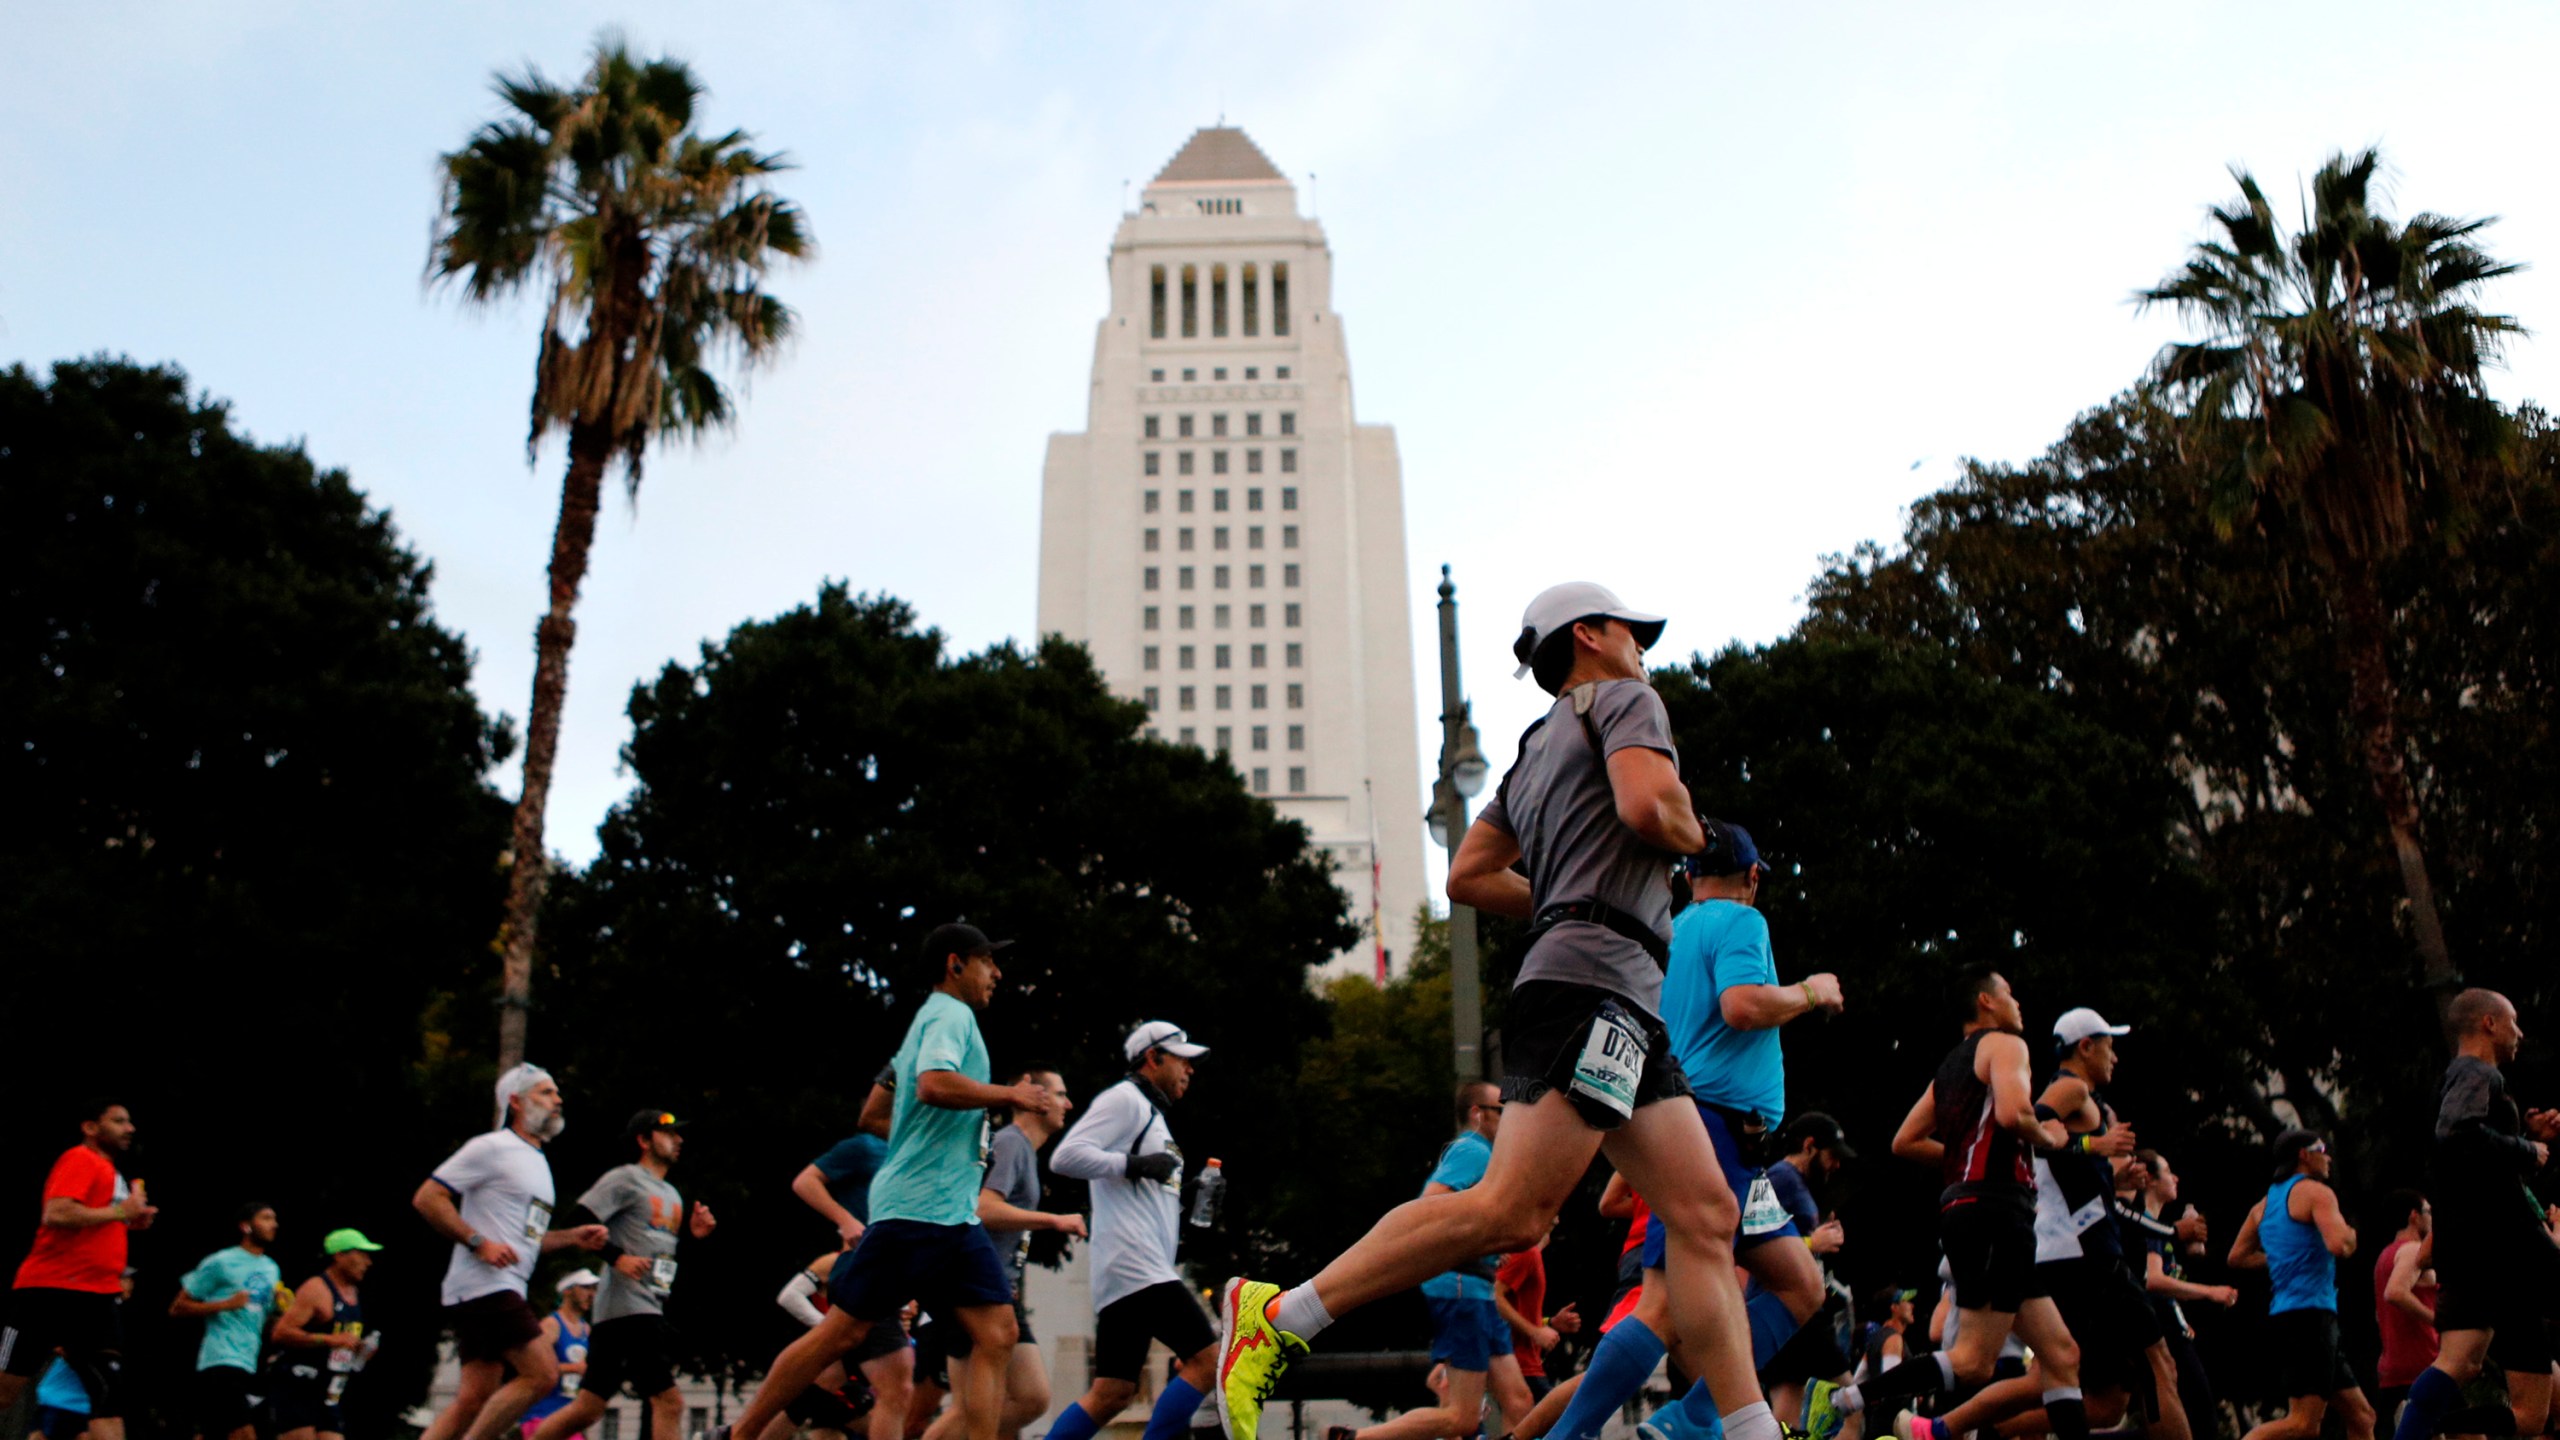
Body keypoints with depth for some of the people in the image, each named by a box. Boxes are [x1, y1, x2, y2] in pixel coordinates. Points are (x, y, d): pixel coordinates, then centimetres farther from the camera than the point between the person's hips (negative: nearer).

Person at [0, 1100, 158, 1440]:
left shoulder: (109, 1171, 20)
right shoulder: (81, 1159, -8)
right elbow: (55, 1214, -24)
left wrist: (131, 1221, 13)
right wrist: (120, 1212, -15)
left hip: (97, 1296, 9)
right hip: (50, 1291, -8)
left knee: (110, 1390, -4)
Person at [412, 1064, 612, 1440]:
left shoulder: (538, 1162, 23)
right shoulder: (491, 1148, -5)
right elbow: (427, 1198, -12)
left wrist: (573, 1237, 13)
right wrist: (479, 1242, -19)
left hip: (505, 1291, 9)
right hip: (484, 1285, -9)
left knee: (474, 1399, 5)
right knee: (543, 1372, -15)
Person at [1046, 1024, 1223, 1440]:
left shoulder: (1149, 1111, 27)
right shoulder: (1124, 1099, -2)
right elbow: (1065, 1156, -15)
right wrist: (1135, 1164, -18)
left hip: (1148, 1270, 10)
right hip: (1132, 1263, -10)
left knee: (1113, 1393, 6)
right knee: (1206, 1358, -13)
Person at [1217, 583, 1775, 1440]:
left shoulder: (1537, 751, 29)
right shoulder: (1624, 701, 5)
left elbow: (1469, 876, 26)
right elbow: (1646, 804, -15)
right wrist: (1692, 835, 6)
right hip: (1593, 983, -10)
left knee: (1705, 1215, 3)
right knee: (1512, 1208, -19)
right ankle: (1278, 1317, -19)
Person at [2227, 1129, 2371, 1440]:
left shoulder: (2264, 1204, 19)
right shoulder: (2316, 1192, -5)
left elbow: (2237, 1257, 22)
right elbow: (2339, 1245, -20)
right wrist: (2351, 1236, 2)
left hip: (2283, 1317, 10)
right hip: (2310, 1316, -10)